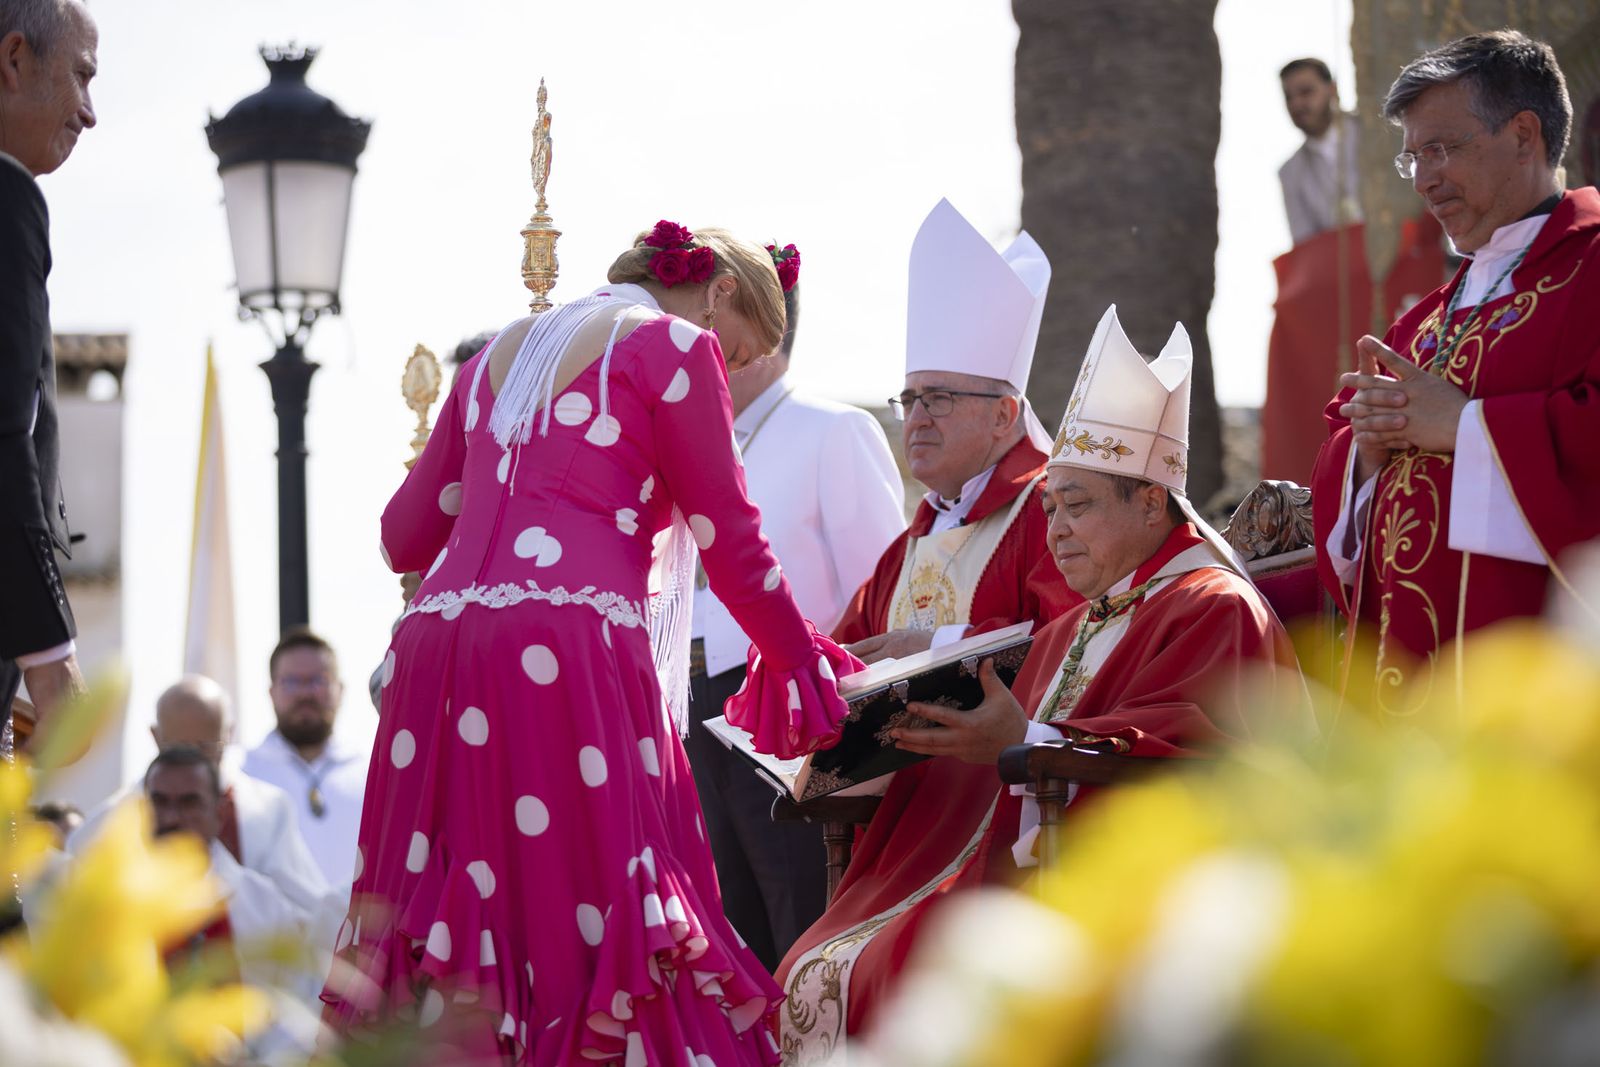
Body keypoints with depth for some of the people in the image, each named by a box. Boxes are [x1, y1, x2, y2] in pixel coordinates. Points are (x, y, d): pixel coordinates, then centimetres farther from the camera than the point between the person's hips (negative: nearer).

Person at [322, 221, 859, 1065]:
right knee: (588, 919, -5)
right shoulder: (674, 346, 7)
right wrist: (800, 663, 19)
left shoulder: (500, 355, 26)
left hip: (433, 644, 6)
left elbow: (404, 535, 25)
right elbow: (728, 539, 6)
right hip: (568, 642, -6)